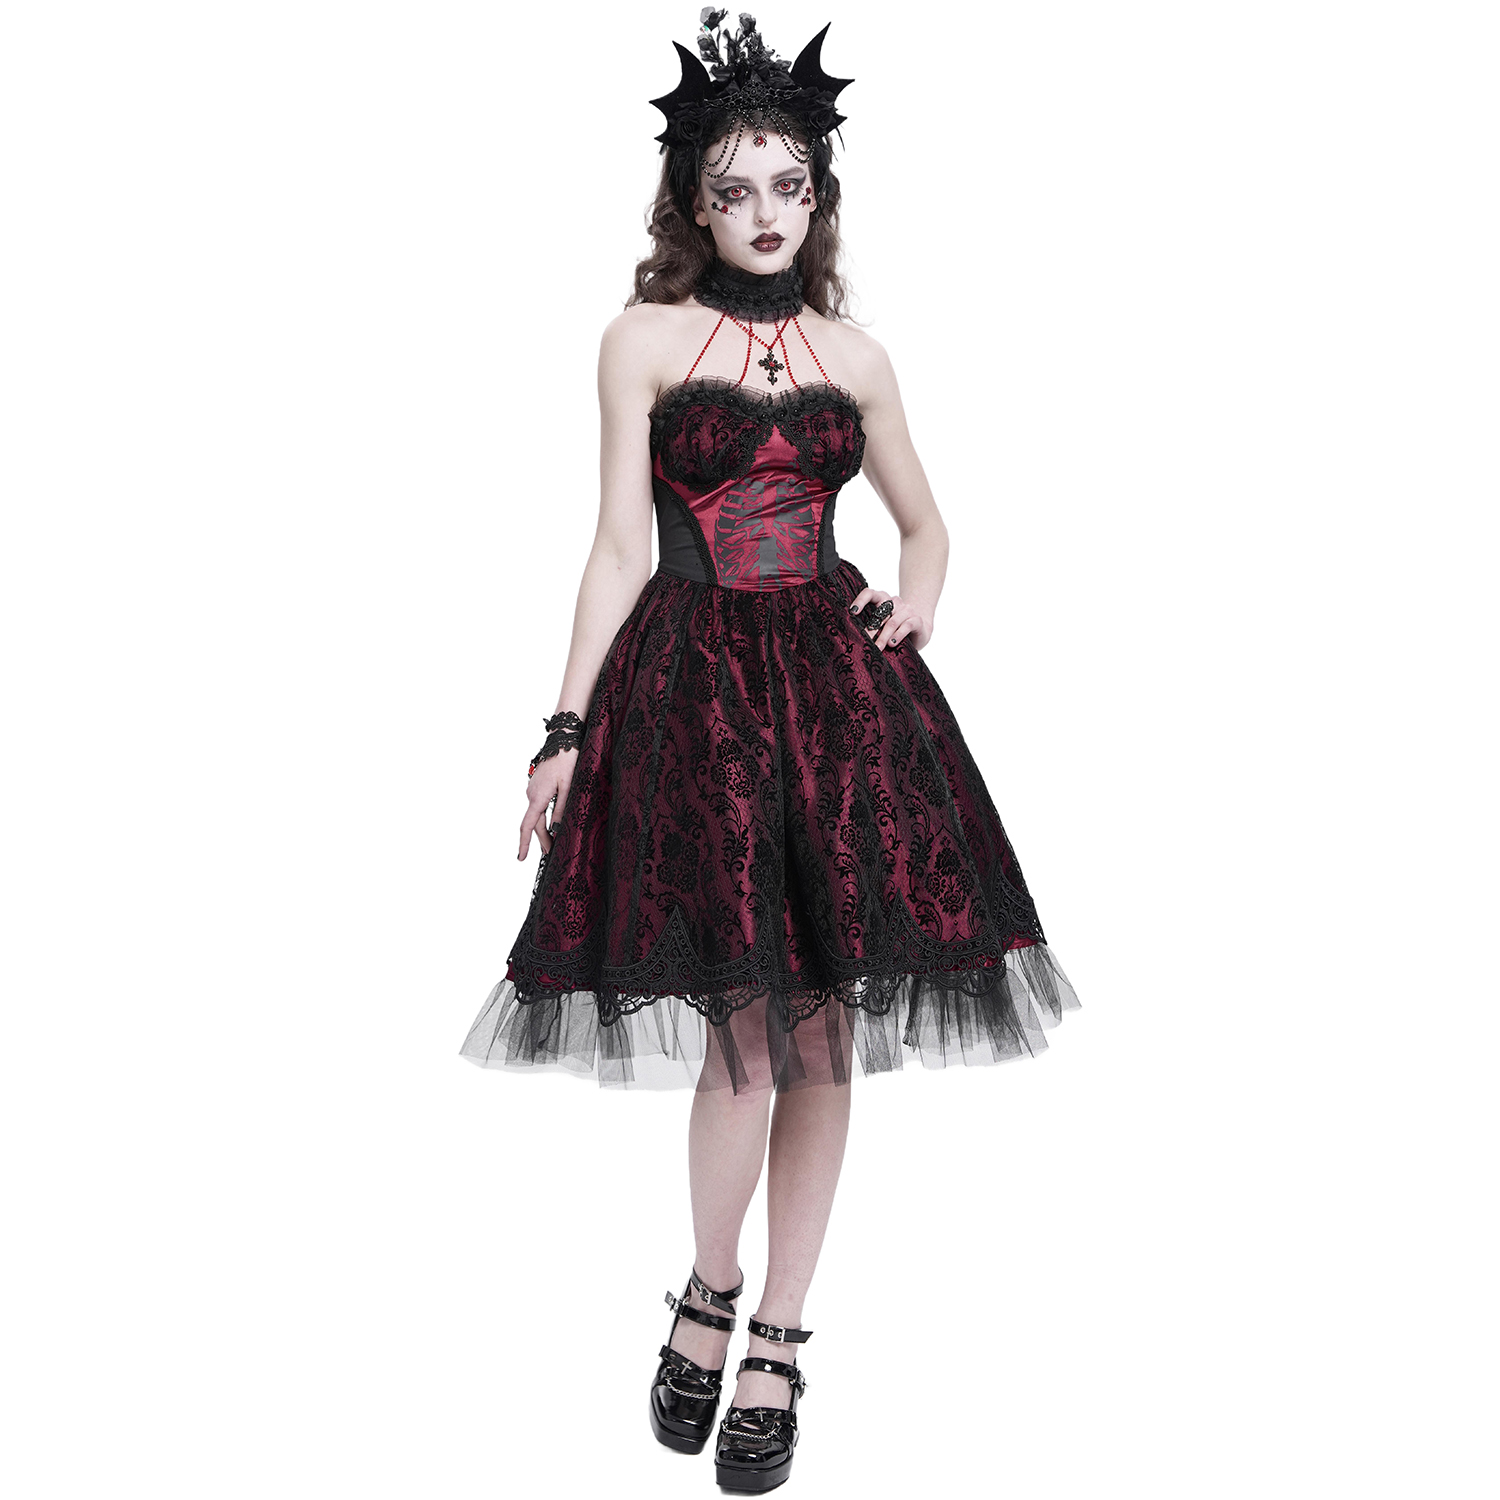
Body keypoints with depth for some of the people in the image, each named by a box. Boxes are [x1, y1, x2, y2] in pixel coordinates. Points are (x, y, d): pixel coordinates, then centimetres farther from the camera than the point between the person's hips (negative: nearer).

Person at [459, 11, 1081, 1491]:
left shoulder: (852, 353, 13)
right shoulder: (644, 339, 5)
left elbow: (924, 522, 23)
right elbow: (619, 547, 1)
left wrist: (919, 591, 1)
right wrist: (565, 730, -3)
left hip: (836, 676, 3)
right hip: (695, 681, -3)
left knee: (823, 1029, 2)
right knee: (748, 1024, -7)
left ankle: (774, 1337, 17)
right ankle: (712, 1291, 20)